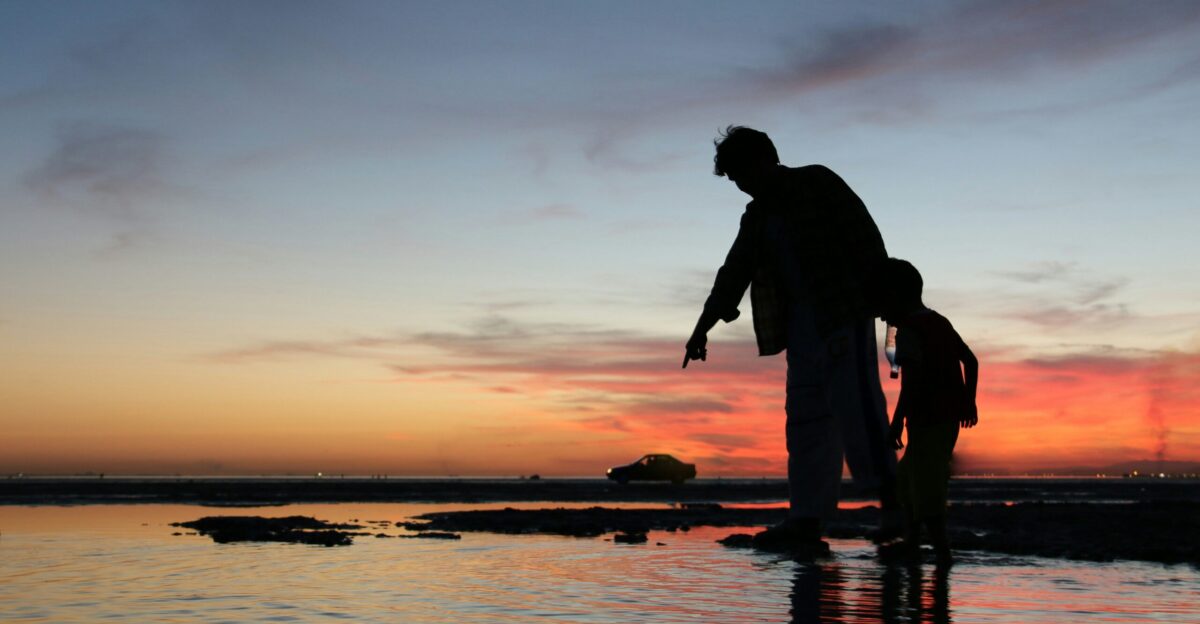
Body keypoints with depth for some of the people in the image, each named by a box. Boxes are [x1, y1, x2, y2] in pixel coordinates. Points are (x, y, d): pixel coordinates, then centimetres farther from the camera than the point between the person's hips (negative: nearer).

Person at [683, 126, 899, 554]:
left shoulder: (818, 184, 1)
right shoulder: (757, 217, 20)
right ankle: (806, 523, -3)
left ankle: (892, 503, -12)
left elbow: (865, 237, -6)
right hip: (802, 322, 7)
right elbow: (734, 273, 24)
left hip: (845, 309, -7)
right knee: (806, 418, 0)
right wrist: (703, 327, 22)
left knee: (855, 403, -15)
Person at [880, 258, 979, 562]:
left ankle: (942, 548, -13)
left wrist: (897, 421, -21)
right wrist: (969, 401, 26)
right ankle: (912, 538, 27)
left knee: (925, 488, -9)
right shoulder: (941, 323, 15)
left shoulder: (908, 331, -12)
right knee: (906, 477, 20)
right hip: (950, 417, 10)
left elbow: (912, 379, -22)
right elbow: (970, 361, 19)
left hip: (927, 419, -9)